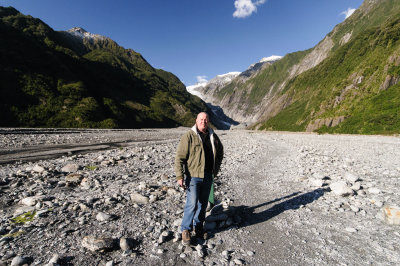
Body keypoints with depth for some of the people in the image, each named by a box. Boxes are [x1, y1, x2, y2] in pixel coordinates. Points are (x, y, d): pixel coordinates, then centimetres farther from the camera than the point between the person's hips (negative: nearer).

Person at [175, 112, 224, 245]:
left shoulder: (213, 136, 7)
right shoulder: (189, 136, -10)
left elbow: (220, 151, 24)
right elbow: (179, 157, -12)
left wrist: (216, 168, 16)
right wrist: (180, 176, -17)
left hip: (208, 176, 5)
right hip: (193, 176, -5)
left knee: (203, 203, 15)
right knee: (192, 204, -4)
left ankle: (199, 228, 33)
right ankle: (186, 229, 17)